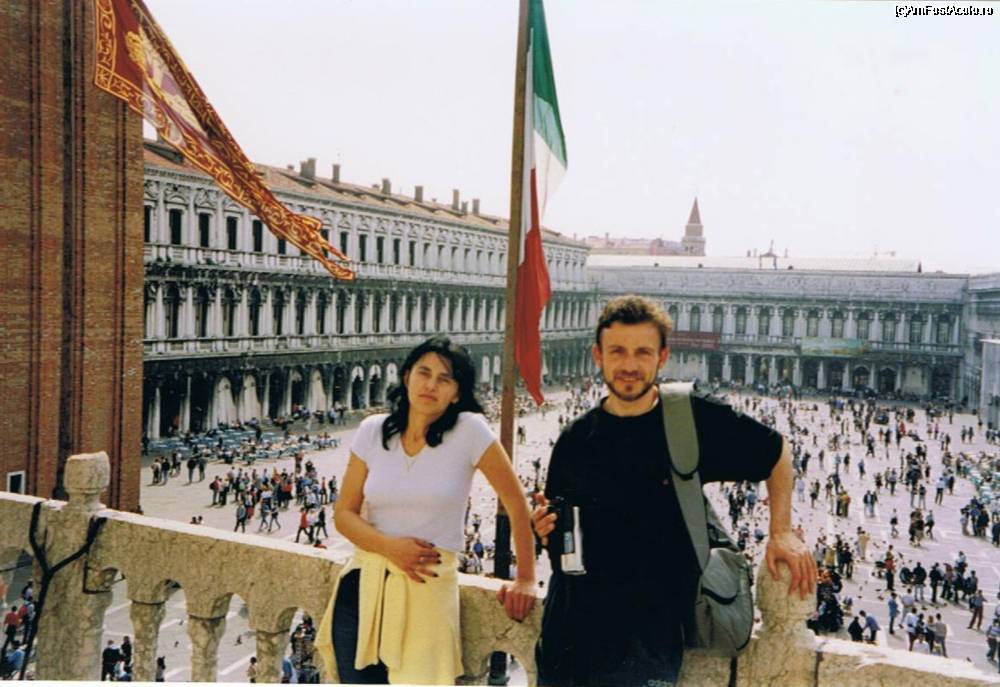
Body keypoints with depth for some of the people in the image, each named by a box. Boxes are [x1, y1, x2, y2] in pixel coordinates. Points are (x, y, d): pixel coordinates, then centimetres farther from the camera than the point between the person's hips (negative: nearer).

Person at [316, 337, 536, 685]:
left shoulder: (469, 430, -10)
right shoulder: (373, 431, 0)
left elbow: (517, 505, -4)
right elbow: (344, 513, 3)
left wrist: (525, 580, 1)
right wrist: (391, 547, -14)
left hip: (427, 589, -3)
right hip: (361, 587, 3)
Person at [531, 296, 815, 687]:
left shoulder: (695, 420, -8)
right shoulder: (576, 439, -1)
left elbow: (775, 452, 7)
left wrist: (781, 532, 0)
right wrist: (547, 529, -10)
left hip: (649, 644, -3)